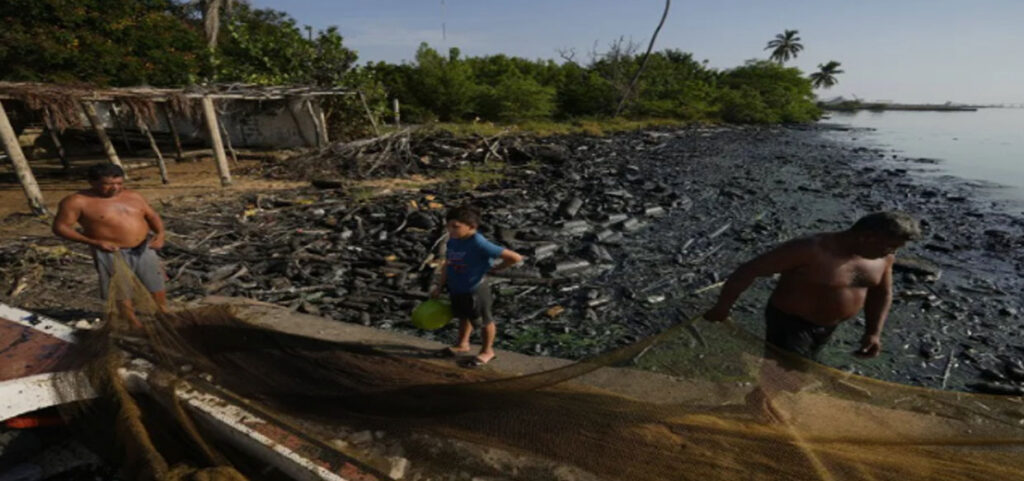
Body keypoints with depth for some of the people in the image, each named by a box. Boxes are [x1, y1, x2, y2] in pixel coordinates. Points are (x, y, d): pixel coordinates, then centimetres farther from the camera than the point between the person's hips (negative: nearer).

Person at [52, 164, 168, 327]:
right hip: (111, 254, -4)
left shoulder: (133, 196, 2)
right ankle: (134, 324, 25)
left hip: (144, 248, 4)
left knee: (156, 285, 14)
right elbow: (60, 227, -7)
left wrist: (160, 234, -10)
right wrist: (94, 242, -20)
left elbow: (152, 216, 9)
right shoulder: (77, 201, -10)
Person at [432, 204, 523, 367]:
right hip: (456, 288, 7)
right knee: (463, 317, 28)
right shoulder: (452, 241, -8)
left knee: (483, 321, 15)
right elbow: (447, 264, 9)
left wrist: (494, 268, -15)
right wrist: (440, 286, 10)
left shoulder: (479, 244, -31)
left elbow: (515, 257, -29)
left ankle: (487, 351, 37)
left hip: (475, 290, -7)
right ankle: (462, 344, 51)